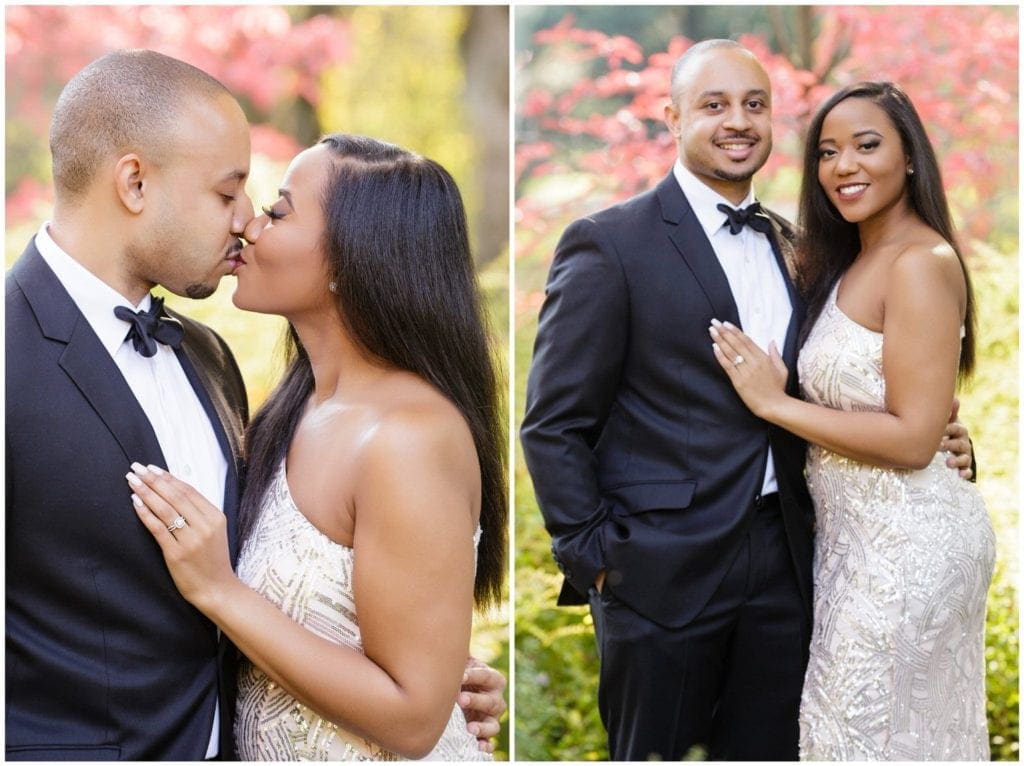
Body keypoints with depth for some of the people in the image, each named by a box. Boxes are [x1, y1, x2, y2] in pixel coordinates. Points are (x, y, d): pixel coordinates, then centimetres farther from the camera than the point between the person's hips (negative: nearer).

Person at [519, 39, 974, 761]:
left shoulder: (788, 245, 11)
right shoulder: (608, 243, -8)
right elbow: (554, 426, -9)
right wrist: (595, 557, -12)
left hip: (782, 560, 6)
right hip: (662, 568, -5)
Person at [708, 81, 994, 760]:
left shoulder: (922, 263, -18)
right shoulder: (850, 260, 11)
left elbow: (913, 438, -22)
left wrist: (775, 402, -17)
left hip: (904, 541, -9)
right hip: (858, 528, 9)